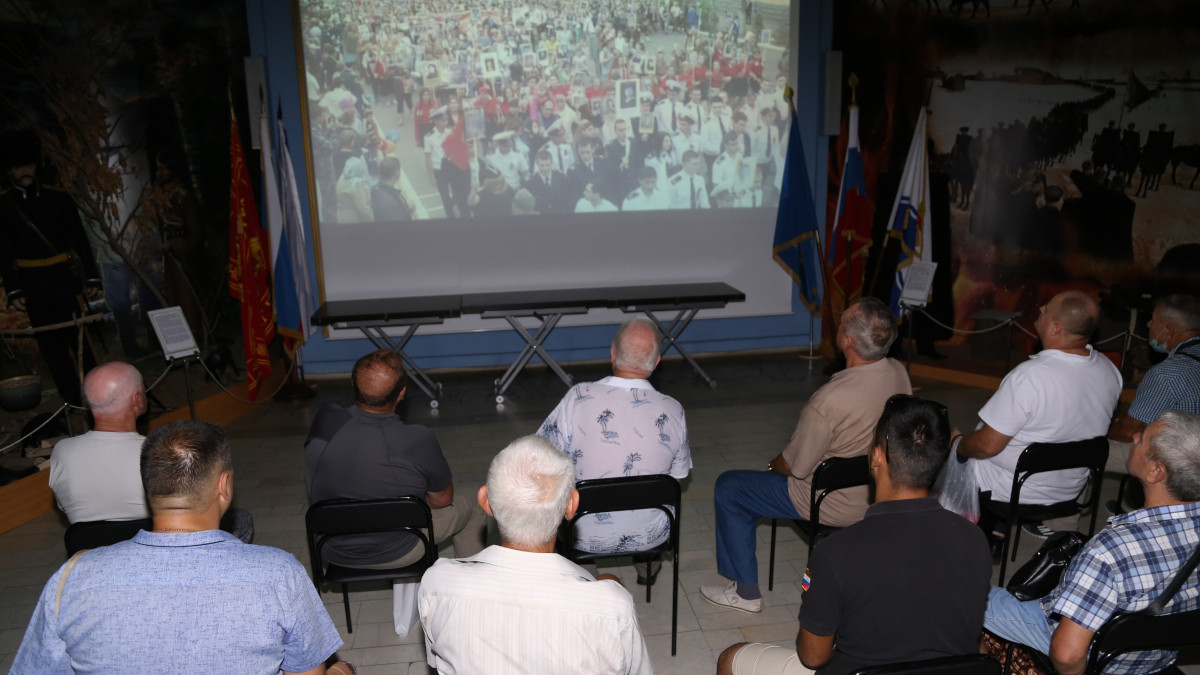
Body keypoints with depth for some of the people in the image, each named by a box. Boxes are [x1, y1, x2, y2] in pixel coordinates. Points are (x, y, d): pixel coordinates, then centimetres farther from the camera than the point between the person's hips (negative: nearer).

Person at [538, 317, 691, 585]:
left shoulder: (579, 397, -22)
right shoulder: (673, 411, -14)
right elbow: (678, 477, 0)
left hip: (587, 537, -1)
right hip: (650, 535, 2)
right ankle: (649, 565, 48)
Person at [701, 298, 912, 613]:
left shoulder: (829, 400, -35)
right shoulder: (899, 373, -12)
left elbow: (794, 466, -21)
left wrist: (773, 465, 3)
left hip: (835, 507, -8)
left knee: (727, 488, 8)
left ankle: (746, 592, 17)